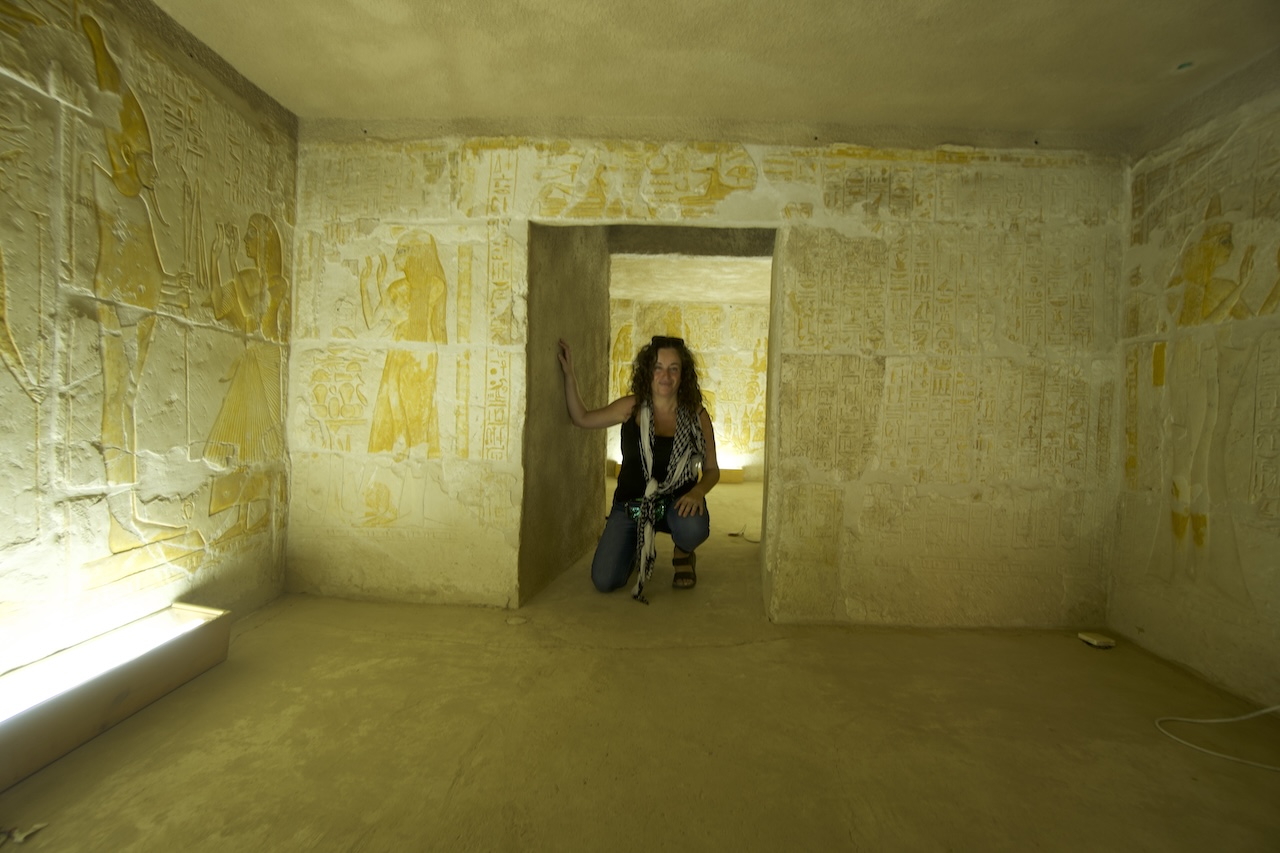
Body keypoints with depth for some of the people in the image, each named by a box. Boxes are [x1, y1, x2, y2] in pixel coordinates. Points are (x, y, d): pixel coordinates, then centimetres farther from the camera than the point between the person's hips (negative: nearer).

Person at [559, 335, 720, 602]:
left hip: (677, 503, -1)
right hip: (630, 505, 1)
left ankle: (683, 555, 4)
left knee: (693, 527, -37)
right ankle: (639, 549, 26)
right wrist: (569, 375, -4)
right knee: (604, 581, -11)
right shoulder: (632, 407, -4)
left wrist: (697, 492, -21)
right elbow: (582, 419, 4)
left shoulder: (696, 415, -6)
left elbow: (712, 469, 1)